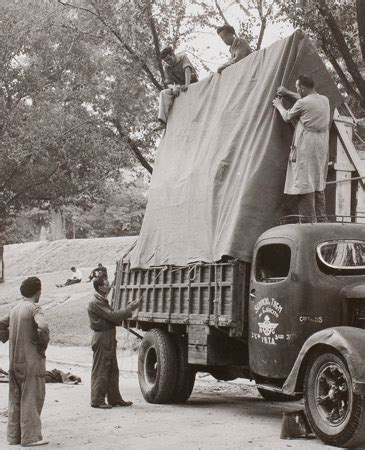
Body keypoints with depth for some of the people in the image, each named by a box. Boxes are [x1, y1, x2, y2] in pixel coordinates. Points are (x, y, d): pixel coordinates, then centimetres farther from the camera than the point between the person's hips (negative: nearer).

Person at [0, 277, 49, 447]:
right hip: (32, 359, -8)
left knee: (16, 398, 11)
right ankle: (30, 436, -2)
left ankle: (14, 435, 15)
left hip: (15, 360, 8)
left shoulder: (15, 309, 11)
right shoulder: (34, 308, -13)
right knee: (32, 397, -3)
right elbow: (43, 327, -30)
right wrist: (43, 343, -14)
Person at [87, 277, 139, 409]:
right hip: (102, 340, -10)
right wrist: (130, 308, -15)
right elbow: (113, 316, -21)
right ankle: (97, 400, 3)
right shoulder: (95, 303, -15)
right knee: (100, 371, -4)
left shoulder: (103, 302, 18)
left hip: (109, 341, 10)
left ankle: (114, 398, 19)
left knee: (113, 371, 13)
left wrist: (128, 313, 2)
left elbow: (114, 319, 15)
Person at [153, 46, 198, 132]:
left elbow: (187, 70, -24)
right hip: (180, 88, 3)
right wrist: (173, 88, -27)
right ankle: (163, 122, -35)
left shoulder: (182, 57, -8)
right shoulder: (166, 67, 3)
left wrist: (187, 85, -39)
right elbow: (168, 83, -1)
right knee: (164, 93, -22)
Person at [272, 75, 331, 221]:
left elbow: (287, 117, 4)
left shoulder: (302, 103, -13)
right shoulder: (324, 100, 10)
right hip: (322, 147, 8)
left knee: (304, 181, -4)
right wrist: (287, 93, 36)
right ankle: (321, 219, 19)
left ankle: (309, 220, -7)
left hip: (306, 146, -8)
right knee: (318, 183, 15)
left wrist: (279, 105, 24)